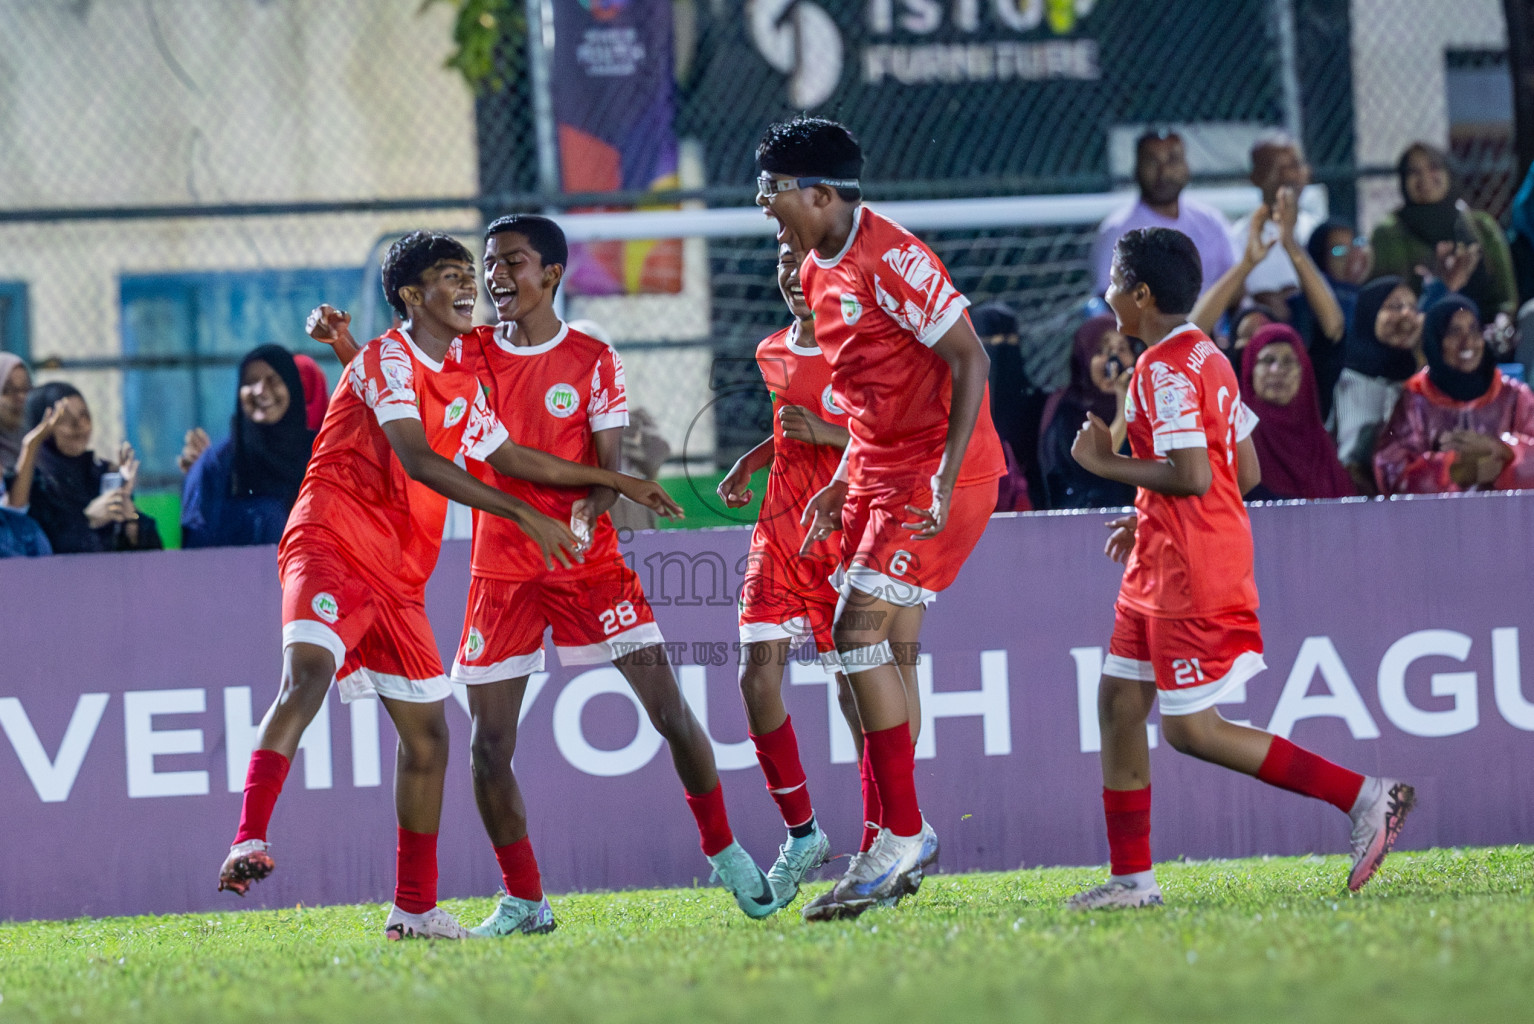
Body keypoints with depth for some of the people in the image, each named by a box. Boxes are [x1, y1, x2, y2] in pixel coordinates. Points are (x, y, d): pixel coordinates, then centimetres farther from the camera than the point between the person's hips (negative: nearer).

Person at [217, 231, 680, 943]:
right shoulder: (388, 359, -9)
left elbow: (513, 458, 34)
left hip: (399, 579, 9)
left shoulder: (461, 382, 18)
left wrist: (614, 482, 36)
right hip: (330, 548, -9)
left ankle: (415, 910, 17)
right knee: (306, 675, -31)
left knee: (427, 734, 8)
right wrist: (526, 517, -26)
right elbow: (418, 461, -23)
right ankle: (248, 844, -40)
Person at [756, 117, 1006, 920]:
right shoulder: (820, 271, 12)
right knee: (887, 652, 8)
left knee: (859, 630, -15)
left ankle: (903, 836, -12)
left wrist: (945, 478, -26)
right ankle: (899, 842, 13)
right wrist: (843, 484, 16)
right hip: (881, 470, 10)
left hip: (936, 471, -10)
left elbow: (969, 361, -19)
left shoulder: (891, 260, -18)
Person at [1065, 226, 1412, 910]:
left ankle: (1364, 797, -8)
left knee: (1190, 729, -7)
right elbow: (1248, 472, 16)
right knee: (1119, 703, 10)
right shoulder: (1205, 356, 14)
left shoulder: (1164, 370, -16)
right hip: (1161, 571, 10)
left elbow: (1192, 475, -25)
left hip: (1189, 574, -10)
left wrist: (1108, 463, -13)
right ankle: (1132, 878, 12)